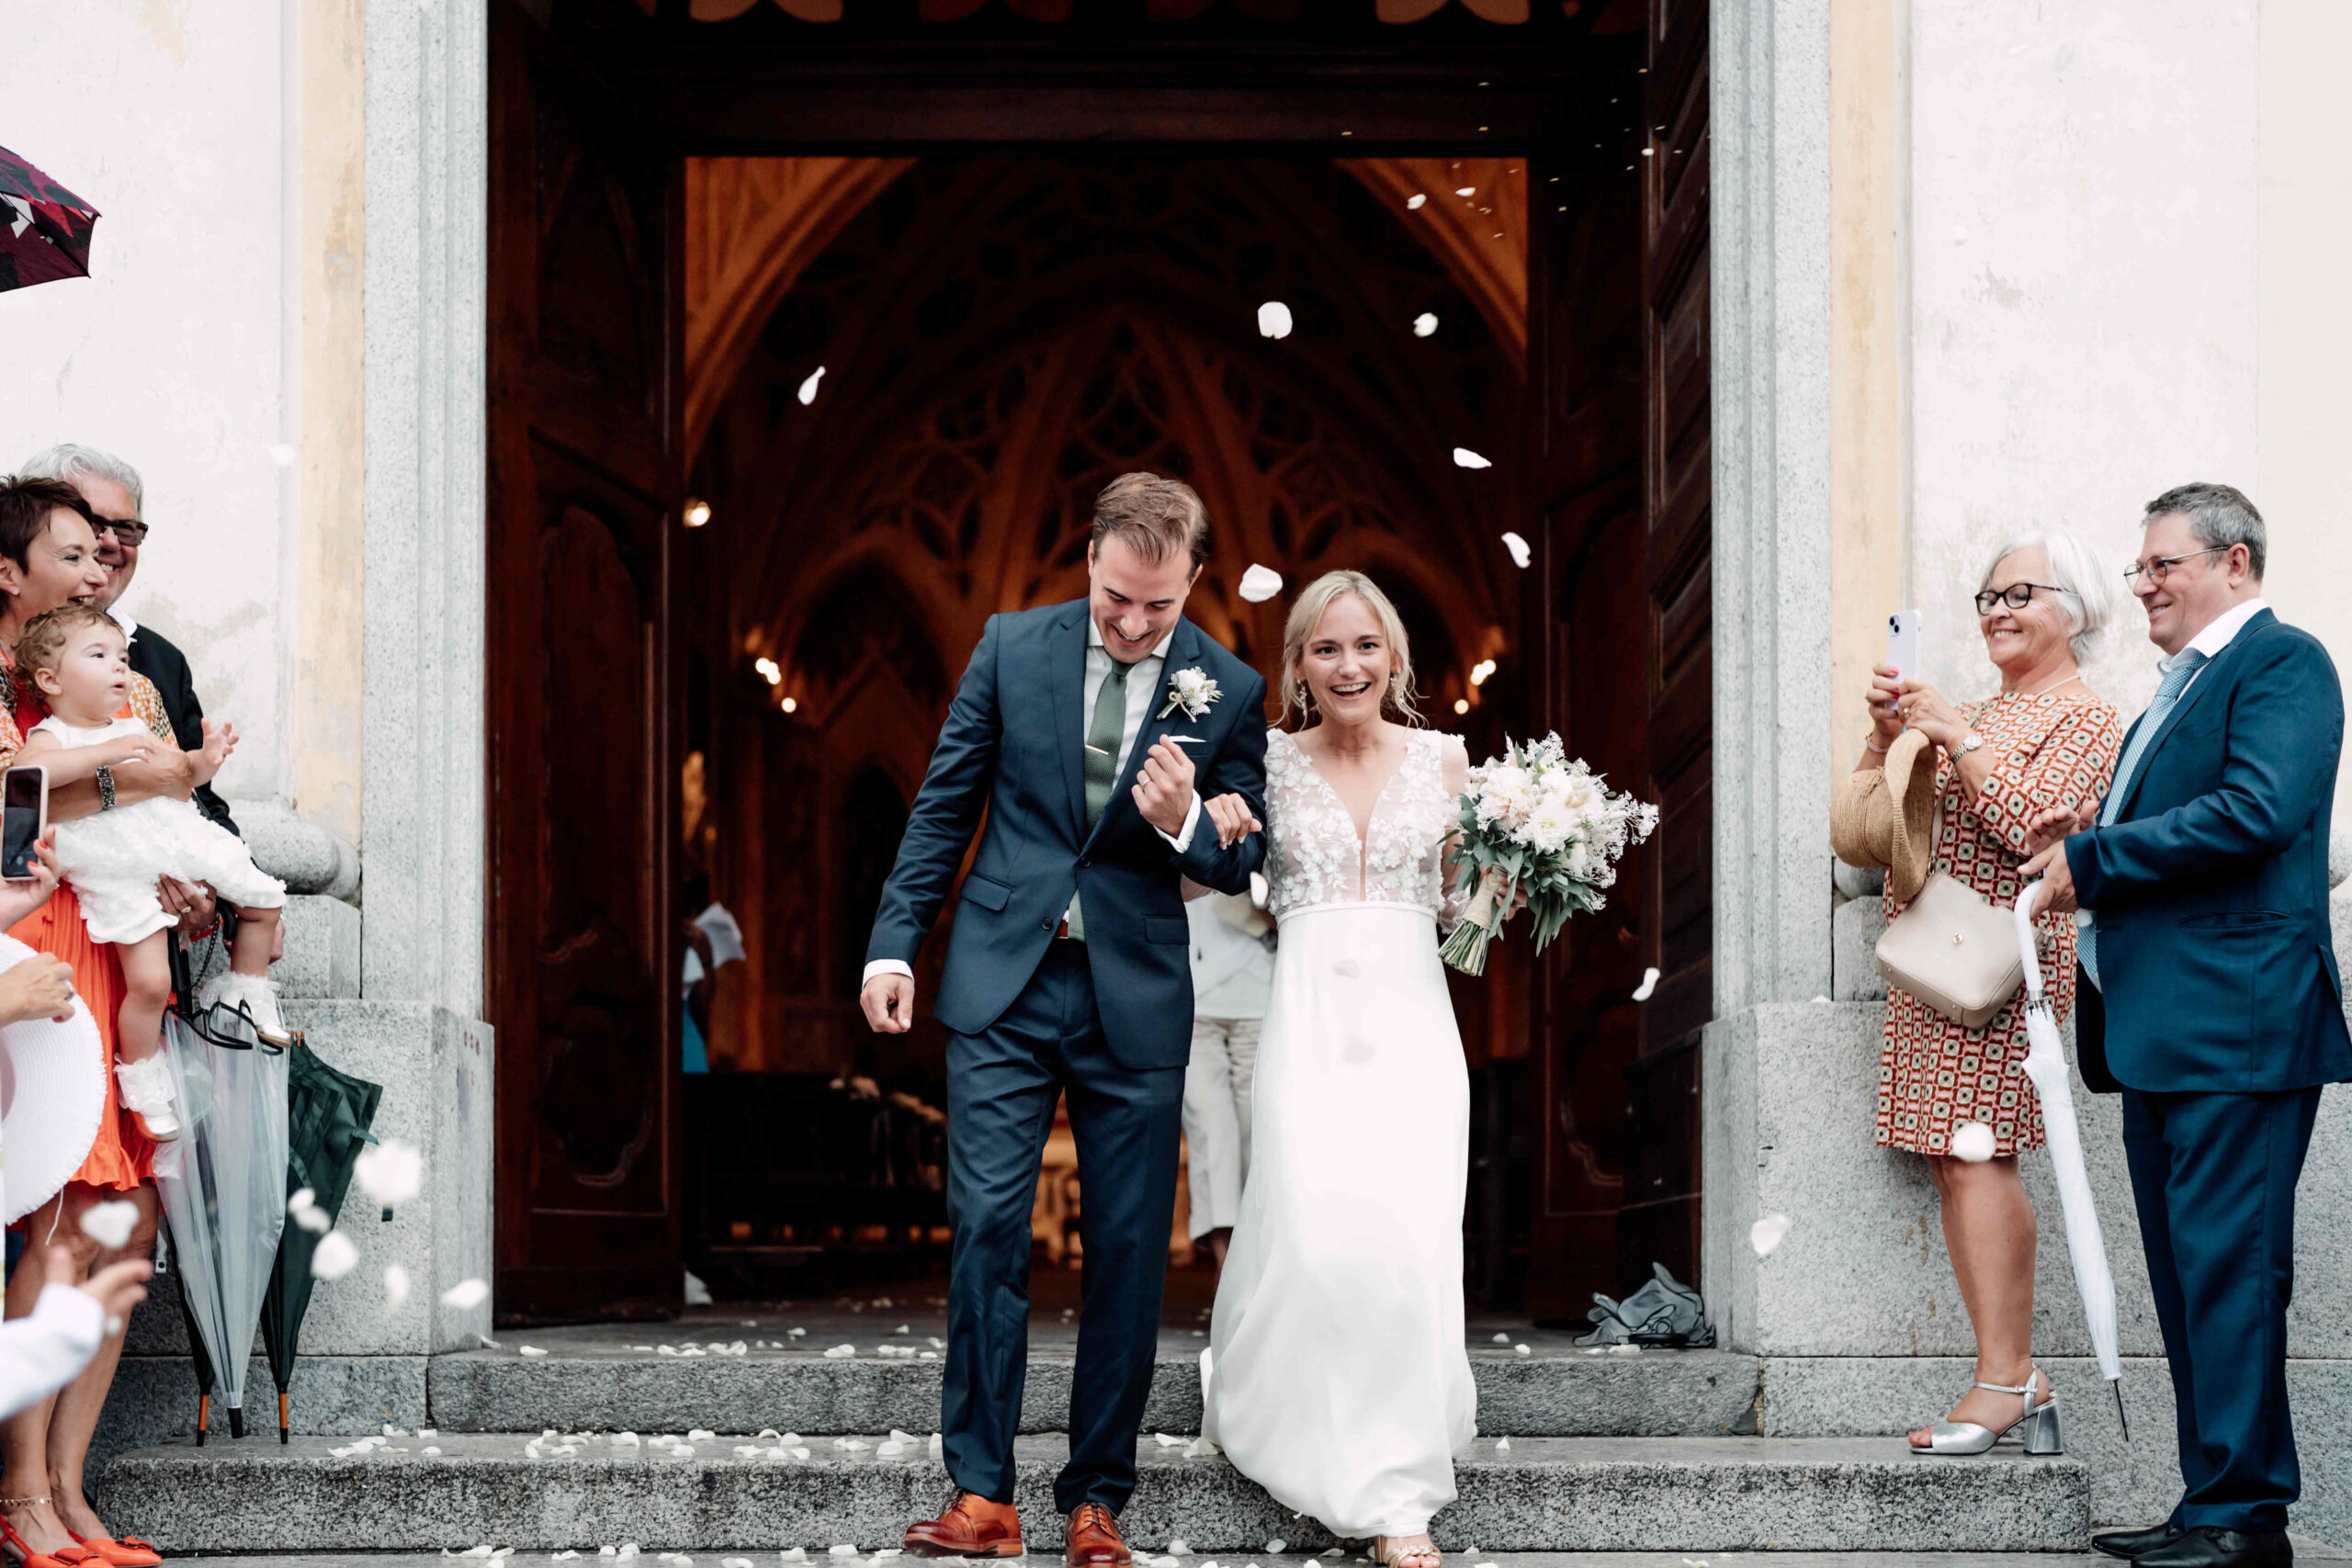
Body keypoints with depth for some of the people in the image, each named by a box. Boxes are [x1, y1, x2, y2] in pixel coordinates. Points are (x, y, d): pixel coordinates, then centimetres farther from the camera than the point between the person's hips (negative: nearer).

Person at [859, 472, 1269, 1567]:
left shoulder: (1232, 692, -1)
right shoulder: (1012, 647, 2)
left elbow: (1244, 862, 5)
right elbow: (943, 806, 8)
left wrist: (1185, 827, -17)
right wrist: (896, 940, 3)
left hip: (1137, 998, 0)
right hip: (1003, 983, 0)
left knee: (1128, 1252, 2)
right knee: (985, 1226, -6)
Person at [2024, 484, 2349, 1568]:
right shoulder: (2180, 687, 23)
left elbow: (2258, 811, -21)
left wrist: (2093, 858, -15)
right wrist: (2094, 846, 6)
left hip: (2234, 1022, -10)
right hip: (2161, 1031, 10)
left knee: (2228, 1266, -10)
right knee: (2186, 1273, 12)